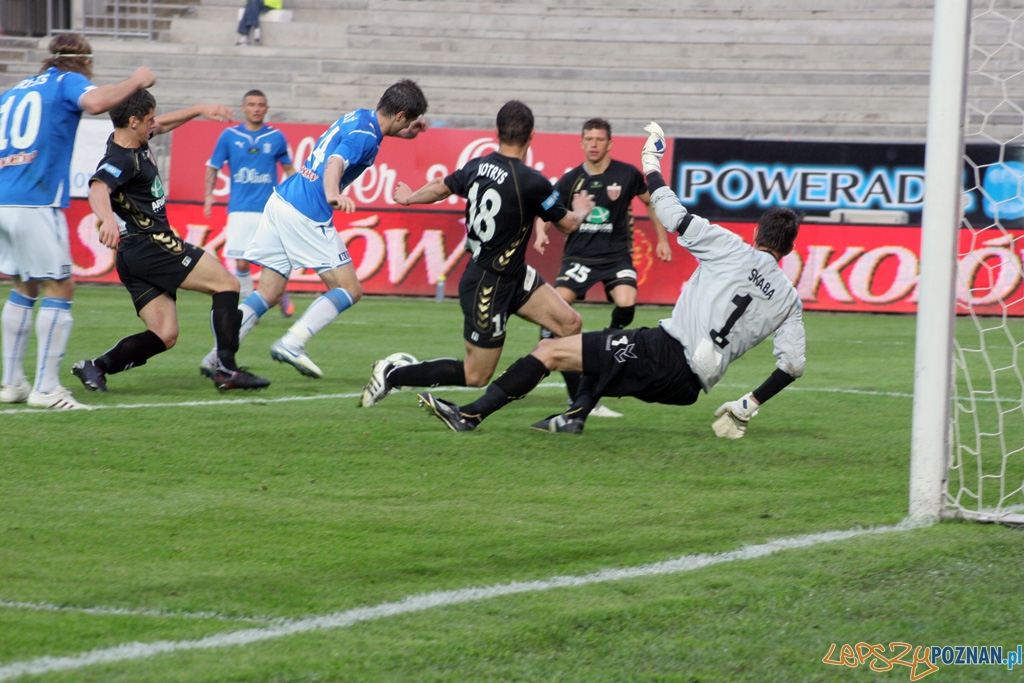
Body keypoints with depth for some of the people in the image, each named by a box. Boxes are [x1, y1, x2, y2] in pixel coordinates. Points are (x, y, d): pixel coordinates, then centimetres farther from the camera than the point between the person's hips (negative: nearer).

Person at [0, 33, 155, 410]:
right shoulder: (67, 82, 2)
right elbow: (96, 101, -19)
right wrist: (135, 81, -6)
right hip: (37, 202, -7)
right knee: (59, 289, -2)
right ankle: (46, 387, -7)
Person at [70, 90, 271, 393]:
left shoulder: (134, 141, 11)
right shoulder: (122, 160, -18)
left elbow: (164, 124, 33)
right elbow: (98, 188, -39)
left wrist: (200, 110, 32)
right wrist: (107, 219, -59)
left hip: (134, 257, 10)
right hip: (150, 246, -10)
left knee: (164, 336, 4)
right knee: (227, 283, -4)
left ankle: (96, 367, -7)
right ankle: (226, 370, -10)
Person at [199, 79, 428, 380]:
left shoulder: (360, 116, 16)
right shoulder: (366, 137, -11)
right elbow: (335, 164, -29)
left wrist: (406, 131, 26)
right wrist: (333, 195, -48)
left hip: (281, 199, 9)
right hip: (307, 215, -9)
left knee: (268, 293, 11)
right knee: (349, 290, -3)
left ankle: (218, 356, 1)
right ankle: (291, 344, -15)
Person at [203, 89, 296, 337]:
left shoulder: (276, 137, 4)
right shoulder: (230, 136, 4)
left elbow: (289, 168, 17)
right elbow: (213, 167, 12)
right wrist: (209, 195, 1)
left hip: (269, 209, -1)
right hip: (240, 209, 1)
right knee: (241, 263, -4)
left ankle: (282, 295, 20)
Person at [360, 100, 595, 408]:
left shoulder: (477, 167, -3)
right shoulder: (531, 182, -24)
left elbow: (439, 188, 17)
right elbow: (568, 224, -8)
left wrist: (409, 198, 39)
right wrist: (580, 211, 17)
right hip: (489, 289, -8)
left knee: (570, 323, 4)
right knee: (475, 376, 2)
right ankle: (392, 374, 8)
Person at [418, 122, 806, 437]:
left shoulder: (730, 248, 1)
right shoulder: (790, 300, 13)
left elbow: (673, 217, -1)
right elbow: (793, 364, 6)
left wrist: (651, 164, 15)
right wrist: (750, 406, 16)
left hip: (668, 351, -7)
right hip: (690, 387, 7)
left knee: (549, 350, -2)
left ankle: (471, 415, -7)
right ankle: (577, 415, 17)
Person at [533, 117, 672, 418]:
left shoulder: (627, 174, -3)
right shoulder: (571, 179, 0)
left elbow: (651, 201, 13)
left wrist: (662, 240, 12)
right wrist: (541, 233, -10)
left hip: (617, 255, -1)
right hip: (578, 256, 1)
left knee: (626, 305, -30)